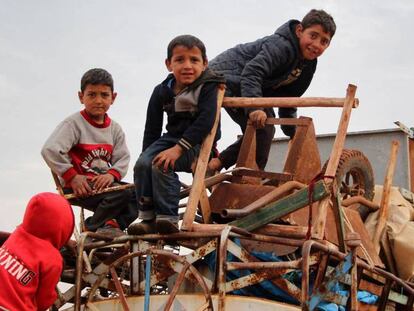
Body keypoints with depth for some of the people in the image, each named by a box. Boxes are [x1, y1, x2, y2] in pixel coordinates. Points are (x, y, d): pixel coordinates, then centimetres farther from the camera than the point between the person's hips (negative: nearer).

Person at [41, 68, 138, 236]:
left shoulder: (115, 128, 11)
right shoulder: (74, 123, -8)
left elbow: (123, 158, 2)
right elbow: (50, 150, -20)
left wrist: (112, 174, -19)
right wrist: (72, 176, -20)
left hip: (103, 182, 7)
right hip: (80, 187, -7)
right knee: (122, 193, -25)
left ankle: (113, 224, -9)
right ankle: (92, 229, -10)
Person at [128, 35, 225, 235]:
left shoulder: (208, 87, -9)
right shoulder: (162, 91, 6)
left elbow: (205, 121, -22)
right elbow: (152, 128, 13)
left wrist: (178, 148, -28)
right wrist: (147, 153, 9)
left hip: (199, 143, -5)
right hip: (172, 138, 6)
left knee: (162, 165, -28)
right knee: (142, 164, -19)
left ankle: (168, 217, -19)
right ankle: (148, 218, -11)